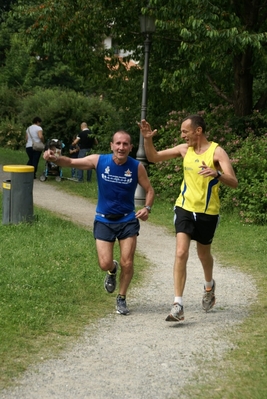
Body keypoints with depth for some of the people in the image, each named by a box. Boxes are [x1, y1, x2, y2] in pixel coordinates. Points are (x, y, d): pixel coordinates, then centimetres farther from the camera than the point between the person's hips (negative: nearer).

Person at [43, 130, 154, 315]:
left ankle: (122, 299, 22)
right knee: (105, 264, -6)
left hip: (128, 220, 0)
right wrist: (55, 158, -34)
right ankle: (112, 270, 34)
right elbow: (71, 162, -13)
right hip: (104, 220, 0)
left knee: (127, 263, -3)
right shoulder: (99, 161, -11)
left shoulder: (137, 167, -11)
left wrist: (147, 208, -20)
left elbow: (149, 190, 0)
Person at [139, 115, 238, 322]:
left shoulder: (217, 152, -12)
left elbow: (234, 182, -20)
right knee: (181, 253, -14)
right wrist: (148, 139, -8)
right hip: (185, 208, 2)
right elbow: (153, 157, 10)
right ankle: (178, 306, -15)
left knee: (204, 254, 17)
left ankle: (209, 285, 50)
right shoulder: (185, 149, 2)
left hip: (208, 212, -2)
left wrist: (217, 174, -40)